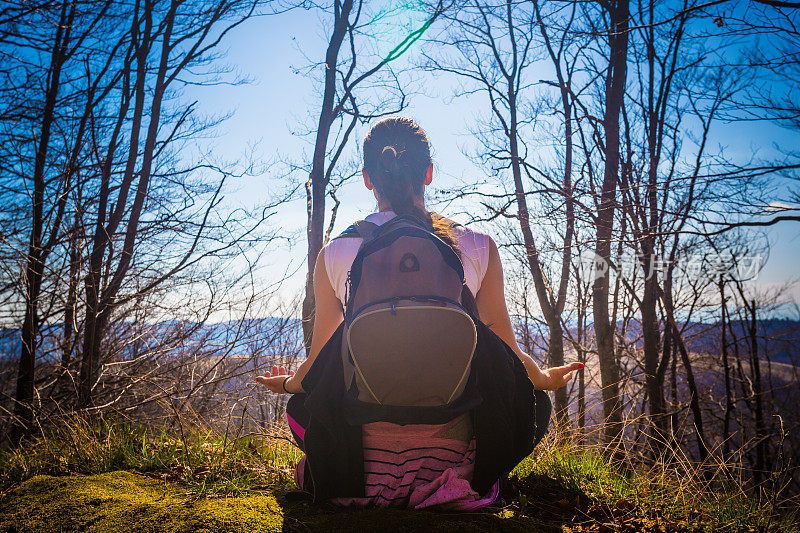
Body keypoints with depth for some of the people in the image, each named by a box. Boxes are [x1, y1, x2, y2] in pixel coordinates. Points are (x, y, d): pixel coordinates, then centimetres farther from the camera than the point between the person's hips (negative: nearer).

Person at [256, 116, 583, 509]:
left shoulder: (334, 255, -5)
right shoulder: (479, 248, -6)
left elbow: (320, 367, 5)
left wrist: (286, 384, 31)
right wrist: (547, 379, 28)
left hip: (365, 451, 2)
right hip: (450, 443, -1)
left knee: (300, 404, 33)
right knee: (535, 402, 27)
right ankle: (465, 476, 3)